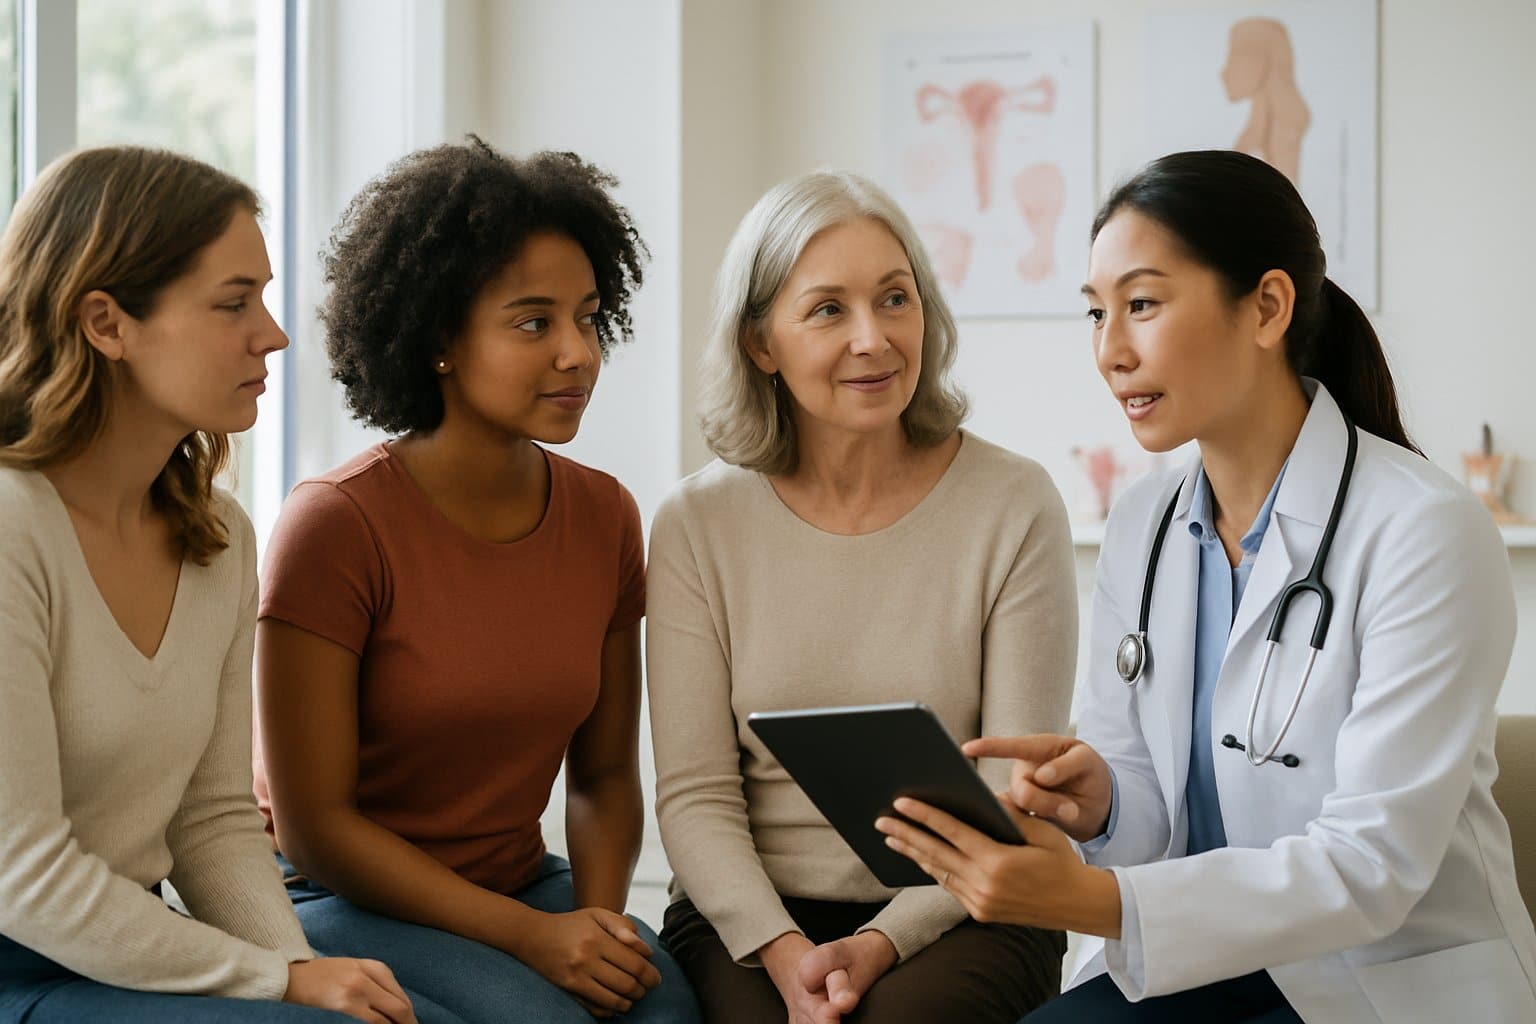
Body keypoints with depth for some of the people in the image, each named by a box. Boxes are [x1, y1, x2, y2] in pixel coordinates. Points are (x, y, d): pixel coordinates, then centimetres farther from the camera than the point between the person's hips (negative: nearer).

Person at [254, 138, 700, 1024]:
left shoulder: (605, 517, 2)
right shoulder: (337, 525, -14)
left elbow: (604, 772, 10)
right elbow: (313, 824, -14)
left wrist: (600, 916, -11)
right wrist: (530, 935, -20)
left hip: (520, 884, 4)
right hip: (341, 905, -4)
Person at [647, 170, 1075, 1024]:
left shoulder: (1015, 506, -2)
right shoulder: (699, 527, 2)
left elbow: (1016, 797, -3)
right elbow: (695, 795, 0)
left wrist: (880, 944, -16)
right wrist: (784, 951, -16)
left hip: (954, 917, -1)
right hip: (751, 914, 1)